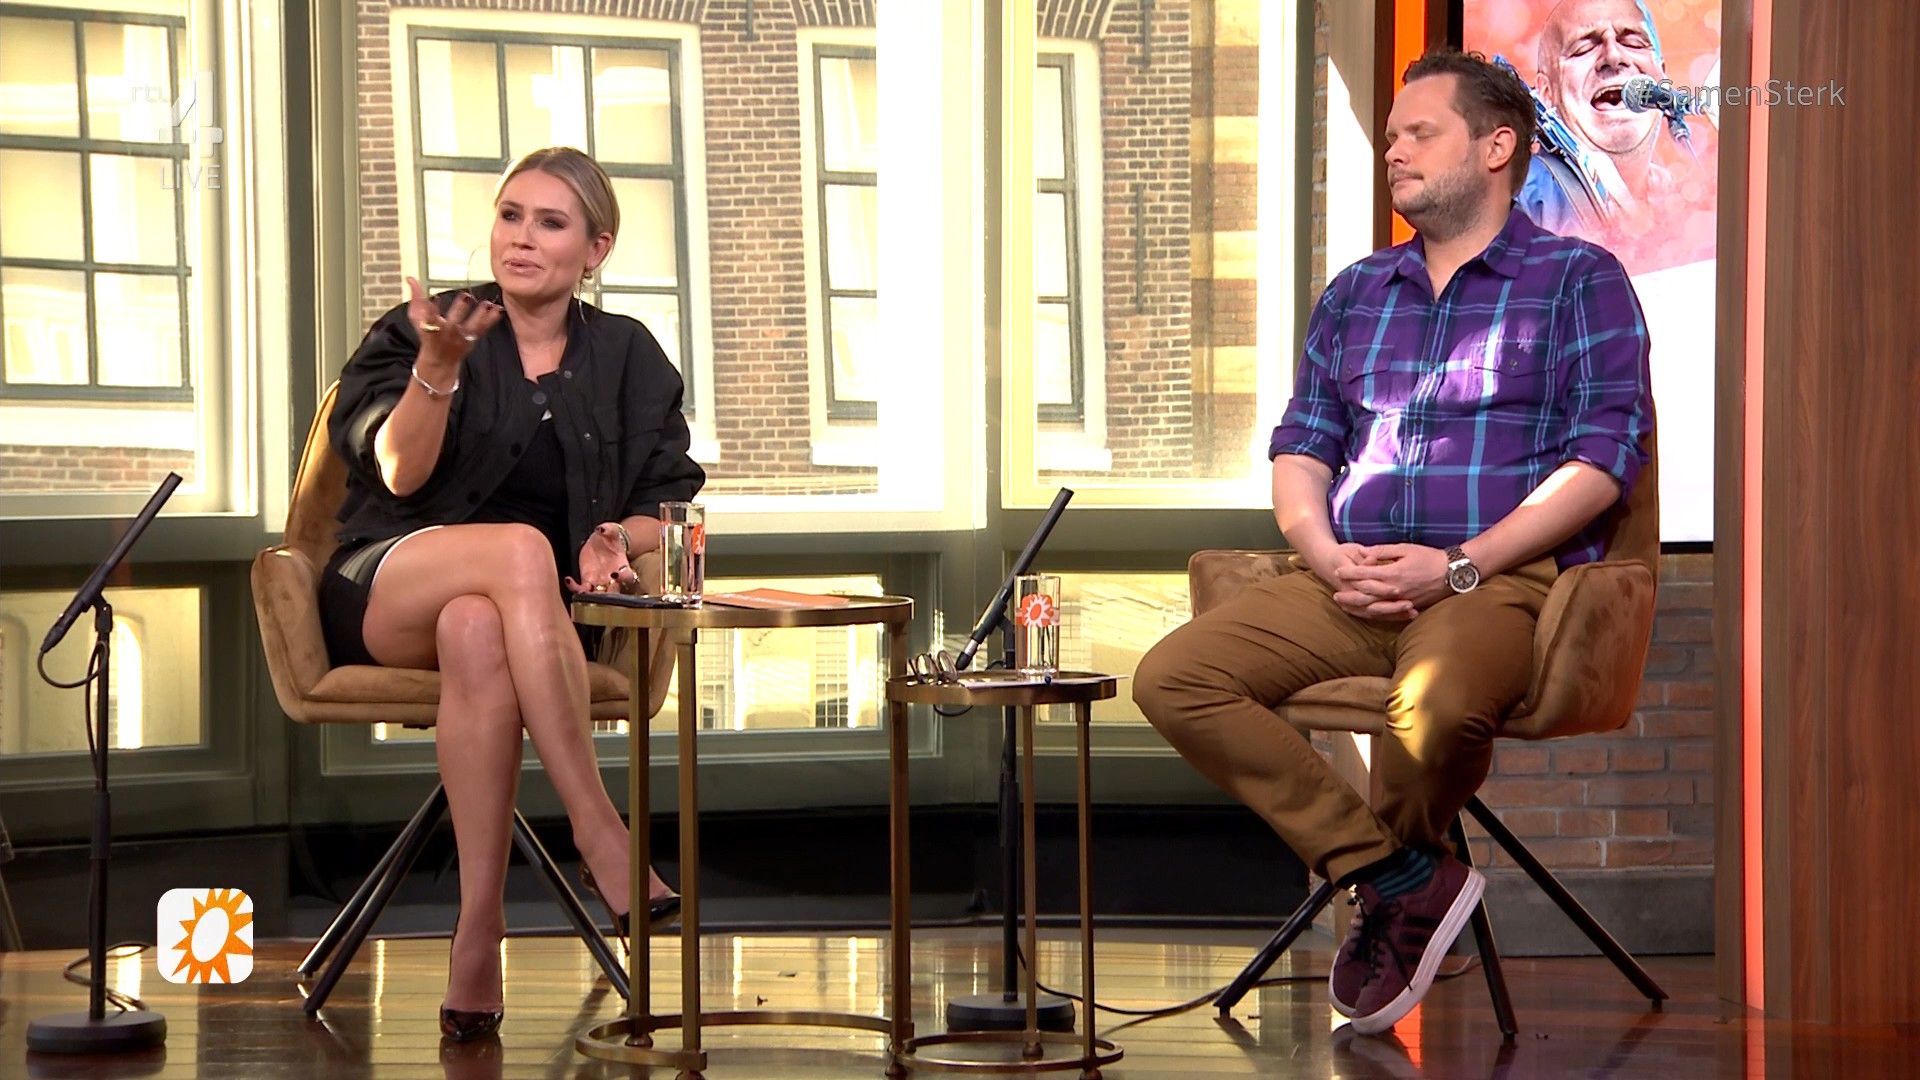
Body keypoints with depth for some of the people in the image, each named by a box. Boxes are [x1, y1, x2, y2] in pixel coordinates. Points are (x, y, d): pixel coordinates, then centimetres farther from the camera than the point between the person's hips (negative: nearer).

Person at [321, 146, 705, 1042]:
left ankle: (477, 933, -44)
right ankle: (599, 833, -42)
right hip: (384, 594, -1)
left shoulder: (627, 356, 13)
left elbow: (673, 504, 11)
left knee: (476, 633, -39)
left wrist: (621, 537, -11)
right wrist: (438, 367, -27)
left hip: (545, 612, 1)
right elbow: (400, 473, -10)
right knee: (519, 548, -37)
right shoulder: (415, 332, 7)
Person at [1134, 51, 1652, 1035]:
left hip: (1495, 579, -6)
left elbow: (1603, 457, -5)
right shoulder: (1354, 294, 24)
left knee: (1439, 705, -39)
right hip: (1349, 583, 6)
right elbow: (1300, 444, 19)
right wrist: (1327, 555, -4)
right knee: (1173, 678, -18)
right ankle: (1402, 878, -18)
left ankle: (1387, 901, -6)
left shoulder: (1580, 282, 6)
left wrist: (1460, 566, -15)